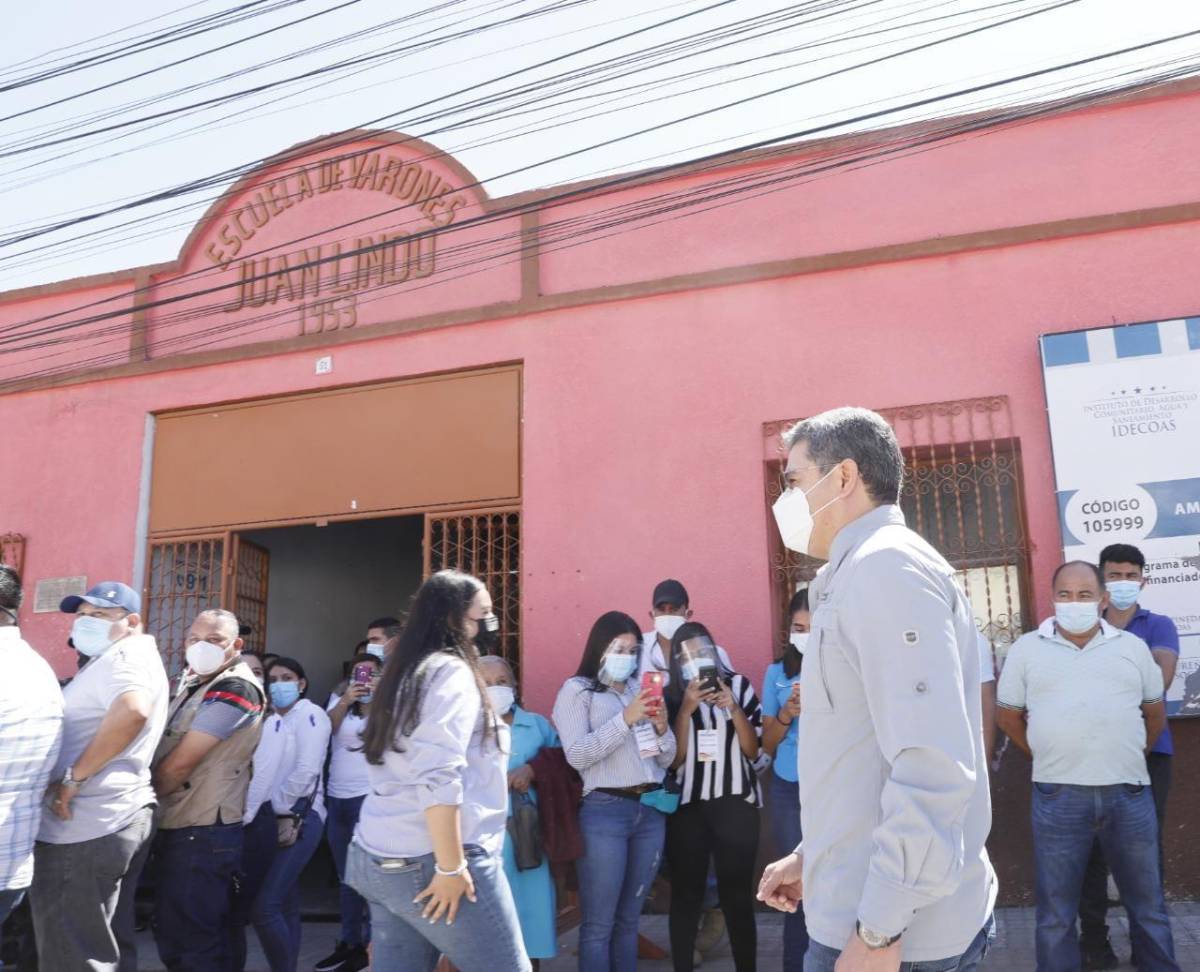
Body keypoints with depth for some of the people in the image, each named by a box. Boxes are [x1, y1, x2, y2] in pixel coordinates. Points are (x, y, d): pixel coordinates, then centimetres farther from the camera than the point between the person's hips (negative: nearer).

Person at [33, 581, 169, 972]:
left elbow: (132, 711, -35)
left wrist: (73, 777, -26)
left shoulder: (124, 655, -14)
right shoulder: (135, 659, 19)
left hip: (87, 828, -10)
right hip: (123, 818, 10)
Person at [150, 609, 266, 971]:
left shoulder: (234, 688, -18)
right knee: (171, 932, 20)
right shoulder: (193, 681, 13)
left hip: (203, 834, -9)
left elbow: (179, 764, -19)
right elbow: (169, 753, 16)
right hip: (178, 827, 10)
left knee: (192, 943, 0)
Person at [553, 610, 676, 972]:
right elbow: (576, 754, -11)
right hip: (604, 810, -5)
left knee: (629, 920, 13)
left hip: (651, 810, 5)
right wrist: (626, 719, -17)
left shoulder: (641, 689, 14)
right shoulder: (578, 689, 1)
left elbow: (667, 759, 14)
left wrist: (662, 727, -6)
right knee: (598, 925, 0)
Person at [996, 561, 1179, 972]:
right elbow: (1009, 716, 9)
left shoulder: (1132, 647, 7)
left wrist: (1128, 758, 15)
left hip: (1129, 793, 2)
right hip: (1058, 797, -2)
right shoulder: (1026, 649, 2)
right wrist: (1047, 759, 8)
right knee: (1056, 911, 9)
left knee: (1147, 904, 17)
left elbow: (1155, 713, 17)